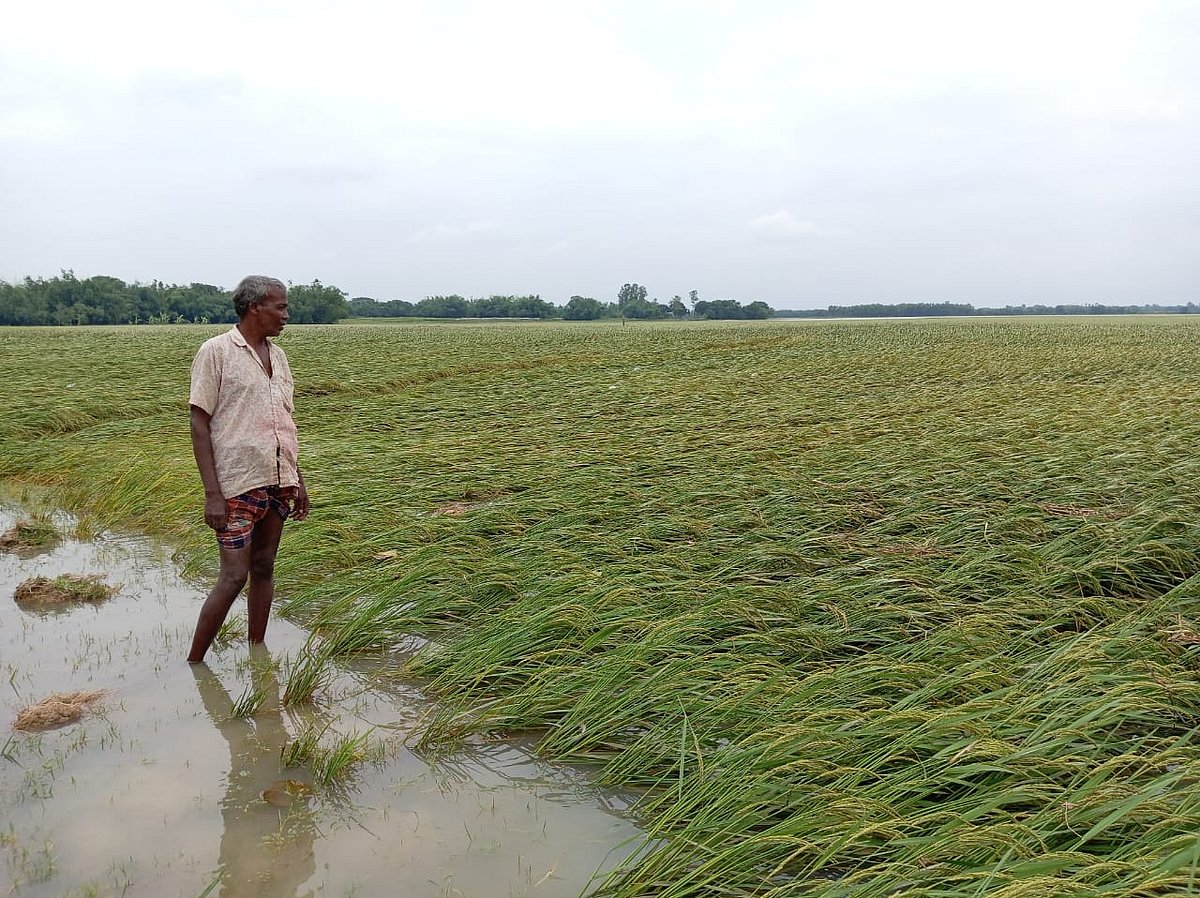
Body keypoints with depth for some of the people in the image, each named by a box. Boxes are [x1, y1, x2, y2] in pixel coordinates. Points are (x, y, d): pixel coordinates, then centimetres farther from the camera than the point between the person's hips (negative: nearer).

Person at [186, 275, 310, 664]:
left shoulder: (277, 356, 13)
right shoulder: (217, 351, -7)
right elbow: (199, 425, -9)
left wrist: (298, 480, 15)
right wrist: (212, 493, -16)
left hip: (278, 482, 6)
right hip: (237, 484, -6)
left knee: (264, 568, 11)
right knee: (233, 576, -6)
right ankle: (194, 663, 9)